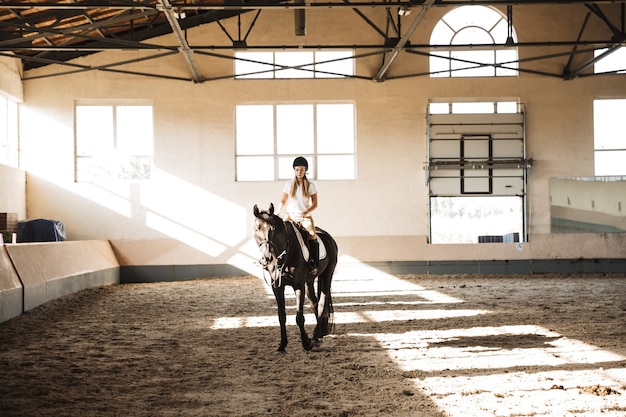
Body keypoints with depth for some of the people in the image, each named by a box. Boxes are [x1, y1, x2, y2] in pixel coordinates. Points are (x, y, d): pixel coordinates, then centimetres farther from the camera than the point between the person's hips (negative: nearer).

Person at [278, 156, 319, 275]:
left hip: (305, 217, -2)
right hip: (290, 216, 2)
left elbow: (314, 204, 1)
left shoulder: (310, 186, 5)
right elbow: (283, 201, 13)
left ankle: (313, 265, -21)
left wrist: (305, 212, -17)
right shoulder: (289, 185, 10)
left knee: (312, 236, -25)